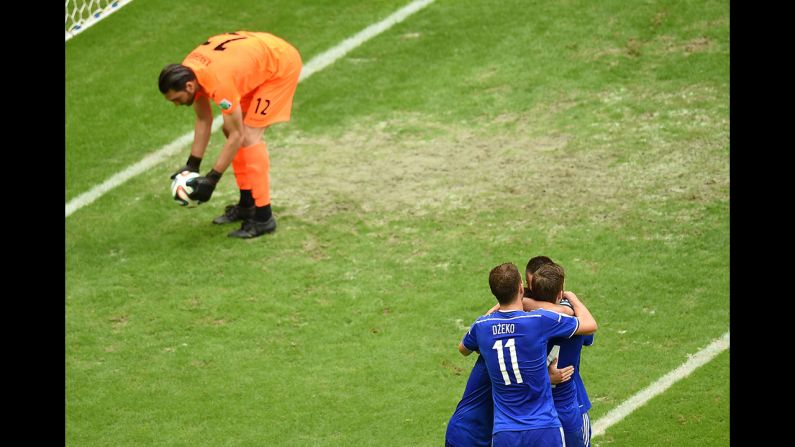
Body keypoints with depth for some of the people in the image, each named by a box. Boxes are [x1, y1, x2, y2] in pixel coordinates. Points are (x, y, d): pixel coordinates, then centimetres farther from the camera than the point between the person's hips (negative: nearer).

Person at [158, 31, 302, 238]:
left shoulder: (218, 82, -36)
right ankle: (247, 205, 21)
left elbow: (237, 136, -27)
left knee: (249, 137, -14)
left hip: (282, 63, -9)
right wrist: (192, 165, 2)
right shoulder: (186, 72, -11)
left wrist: (211, 180, -22)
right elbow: (203, 120, 4)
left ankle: (263, 217, -9)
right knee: (229, 129, 8)